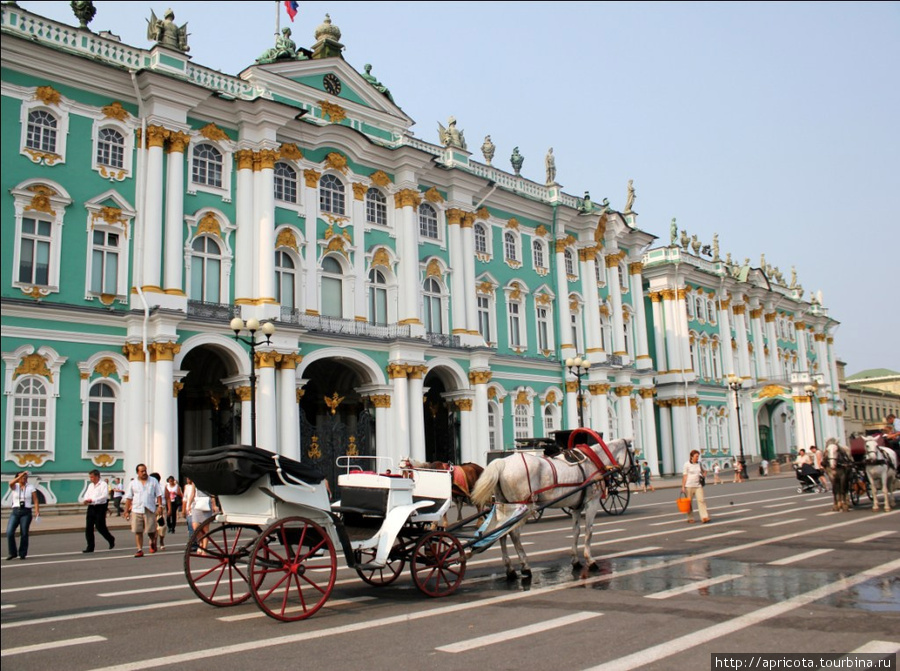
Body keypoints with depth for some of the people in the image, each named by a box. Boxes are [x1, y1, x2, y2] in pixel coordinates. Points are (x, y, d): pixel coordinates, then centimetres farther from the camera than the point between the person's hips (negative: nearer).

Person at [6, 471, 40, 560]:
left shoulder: (31, 487, 5)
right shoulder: (15, 486, 6)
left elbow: (36, 500, 1)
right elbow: (11, 483, -20)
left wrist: (37, 512, -10)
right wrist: (21, 475, -26)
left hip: (26, 512, -1)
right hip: (15, 511, 1)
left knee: (24, 533, -2)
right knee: (9, 532, -10)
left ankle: (22, 554, 10)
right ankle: (12, 553, 5)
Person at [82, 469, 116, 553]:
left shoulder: (103, 484, -6)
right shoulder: (90, 485, 18)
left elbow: (104, 496, -16)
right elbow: (86, 495, 15)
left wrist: (92, 500, -23)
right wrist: (86, 500, -9)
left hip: (100, 507, -7)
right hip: (91, 508, 7)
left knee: (100, 526, -6)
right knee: (88, 527, 2)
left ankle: (111, 539, 18)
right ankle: (90, 547, 8)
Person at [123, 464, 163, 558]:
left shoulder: (153, 481, 9)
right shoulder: (133, 483, 10)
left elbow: (159, 495, 8)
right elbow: (128, 498, 9)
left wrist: (160, 506, -2)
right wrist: (127, 511, 5)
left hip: (150, 509, -1)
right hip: (136, 510, 1)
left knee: (151, 530, -1)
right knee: (138, 531, -2)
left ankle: (153, 543, 28)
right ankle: (140, 550, 5)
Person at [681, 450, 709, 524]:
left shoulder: (699, 463, 7)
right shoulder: (687, 464, -5)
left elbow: (704, 471, 25)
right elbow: (684, 476, -6)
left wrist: (704, 475, 3)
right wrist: (683, 487, -9)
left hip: (698, 485, 3)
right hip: (689, 486, -3)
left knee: (701, 500, -10)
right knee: (689, 502, 5)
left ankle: (704, 517, -11)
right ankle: (690, 518, 14)